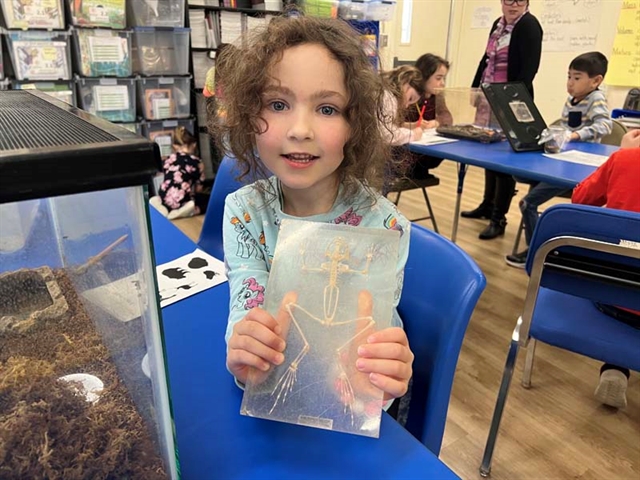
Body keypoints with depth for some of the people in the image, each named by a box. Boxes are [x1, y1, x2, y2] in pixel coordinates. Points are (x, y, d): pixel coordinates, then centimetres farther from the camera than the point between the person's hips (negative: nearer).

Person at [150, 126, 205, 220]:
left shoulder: (169, 159, 13)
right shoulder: (197, 162, 3)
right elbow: (199, 189, 9)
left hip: (165, 201, 4)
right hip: (183, 203, -3)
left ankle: (160, 208, -1)